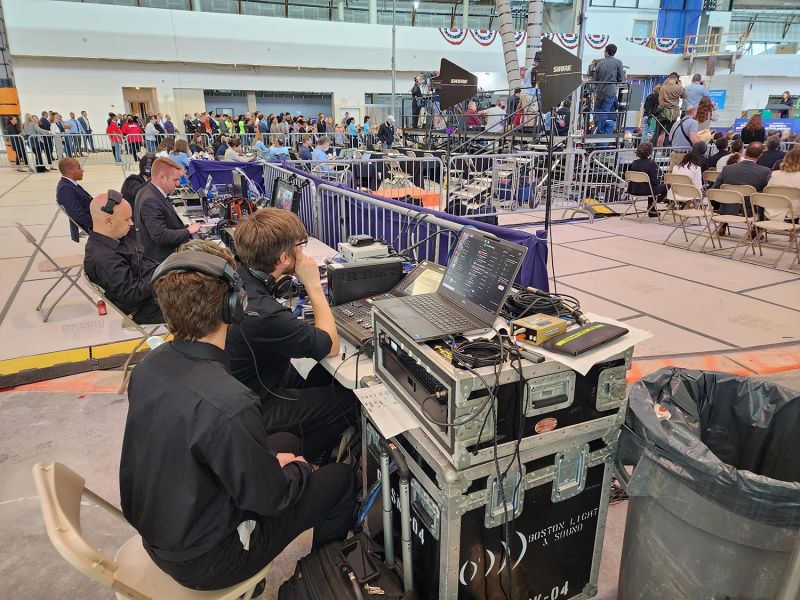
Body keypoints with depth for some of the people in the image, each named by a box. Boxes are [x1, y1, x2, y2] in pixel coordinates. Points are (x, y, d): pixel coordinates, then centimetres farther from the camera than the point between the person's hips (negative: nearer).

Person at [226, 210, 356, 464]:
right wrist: (314, 284, -19)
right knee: (351, 400, 1)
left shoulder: (236, 273, -11)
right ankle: (305, 463, 24)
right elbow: (331, 346, -22)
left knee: (329, 374, 17)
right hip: (256, 407, -8)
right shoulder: (264, 314, -38)